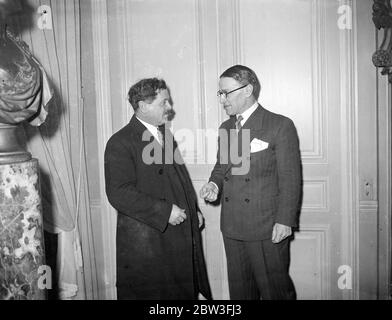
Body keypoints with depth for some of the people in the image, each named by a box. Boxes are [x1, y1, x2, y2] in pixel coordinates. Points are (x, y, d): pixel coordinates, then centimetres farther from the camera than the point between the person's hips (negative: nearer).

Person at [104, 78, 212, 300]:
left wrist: (194, 210, 12)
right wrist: (164, 211, -21)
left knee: (182, 291, 14)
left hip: (180, 237, 7)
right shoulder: (120, 143, -12)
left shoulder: (166, 135, 15)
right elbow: (119, 193, -21)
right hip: (145, 243, -7)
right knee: (149, 294, 5)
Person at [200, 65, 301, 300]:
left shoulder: (280, 126, -7)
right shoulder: (225, 128, 12)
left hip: (268, 229, -6)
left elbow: (291, 178, -9)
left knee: (275, 289, 6)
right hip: (232, 227, 6)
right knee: (239, 289, 17)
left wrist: (285, 220, -14)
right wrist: (214, 184, -1)